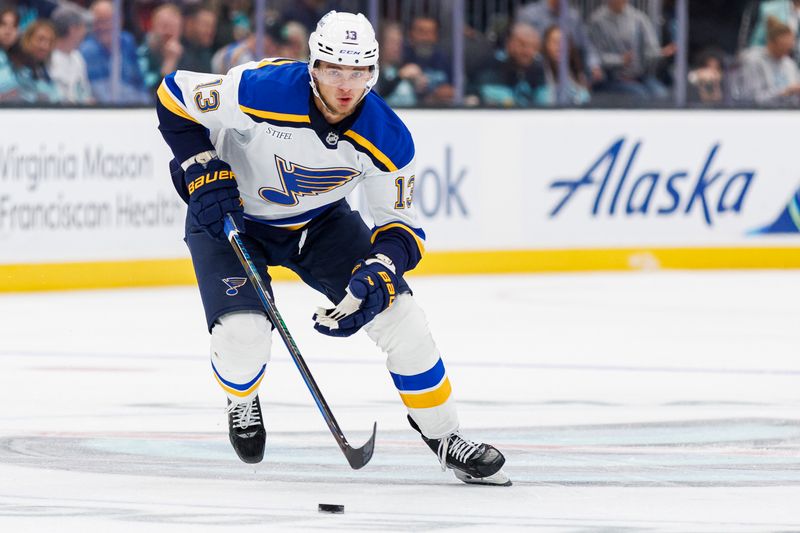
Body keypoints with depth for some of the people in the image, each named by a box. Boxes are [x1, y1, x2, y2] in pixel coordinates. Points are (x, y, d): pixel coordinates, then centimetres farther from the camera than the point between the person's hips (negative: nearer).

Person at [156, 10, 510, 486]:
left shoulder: (387, 139, -23)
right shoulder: (261, 91, -33)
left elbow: (402, 226, -12)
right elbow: (176, 96, -17)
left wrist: (381, 271, -32)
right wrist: (203, 173, -24)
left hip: (321, 222, 3)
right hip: (230, 218, -3)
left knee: (401, 317, -9)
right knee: (242, 336, -23)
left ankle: (444, 436, 12)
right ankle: (242, 402, 16)